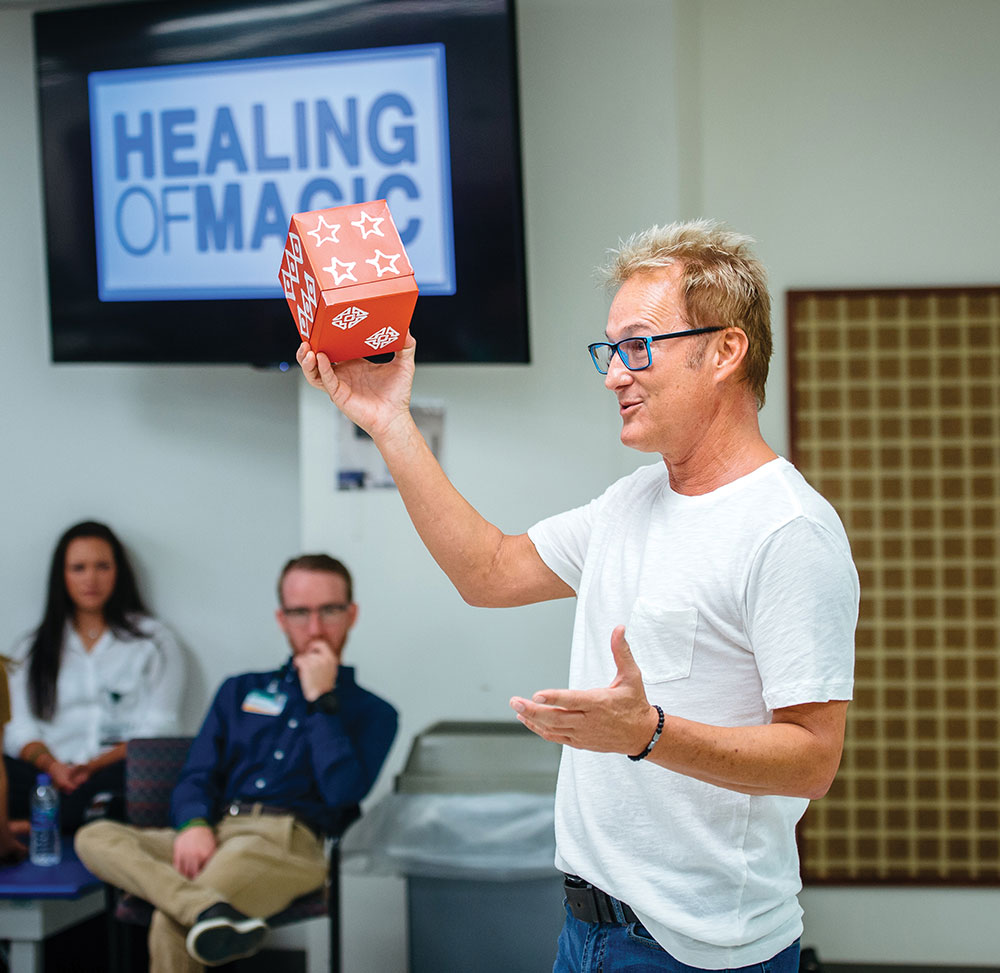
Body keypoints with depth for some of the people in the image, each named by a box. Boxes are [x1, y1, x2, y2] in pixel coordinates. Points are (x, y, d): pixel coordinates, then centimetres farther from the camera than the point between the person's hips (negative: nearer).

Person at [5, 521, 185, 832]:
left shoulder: (154, 640, 16)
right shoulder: (31, 649, 24)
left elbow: (157, 730, 4)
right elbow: (20, 728, 12)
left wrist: (95, 765, -13)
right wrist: (51, 765, -12)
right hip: (51, 776, 0)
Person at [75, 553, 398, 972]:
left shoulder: (372, 713, 15)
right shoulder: (239, 691, 28)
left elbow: (341, 792, -4)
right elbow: (196, 777, 16)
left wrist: (321, 699, -1)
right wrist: (193, 824, -7)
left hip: (288, 843, -5)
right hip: (214, 836, 5)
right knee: (94, 837, -28)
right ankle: (207, 908, -47)